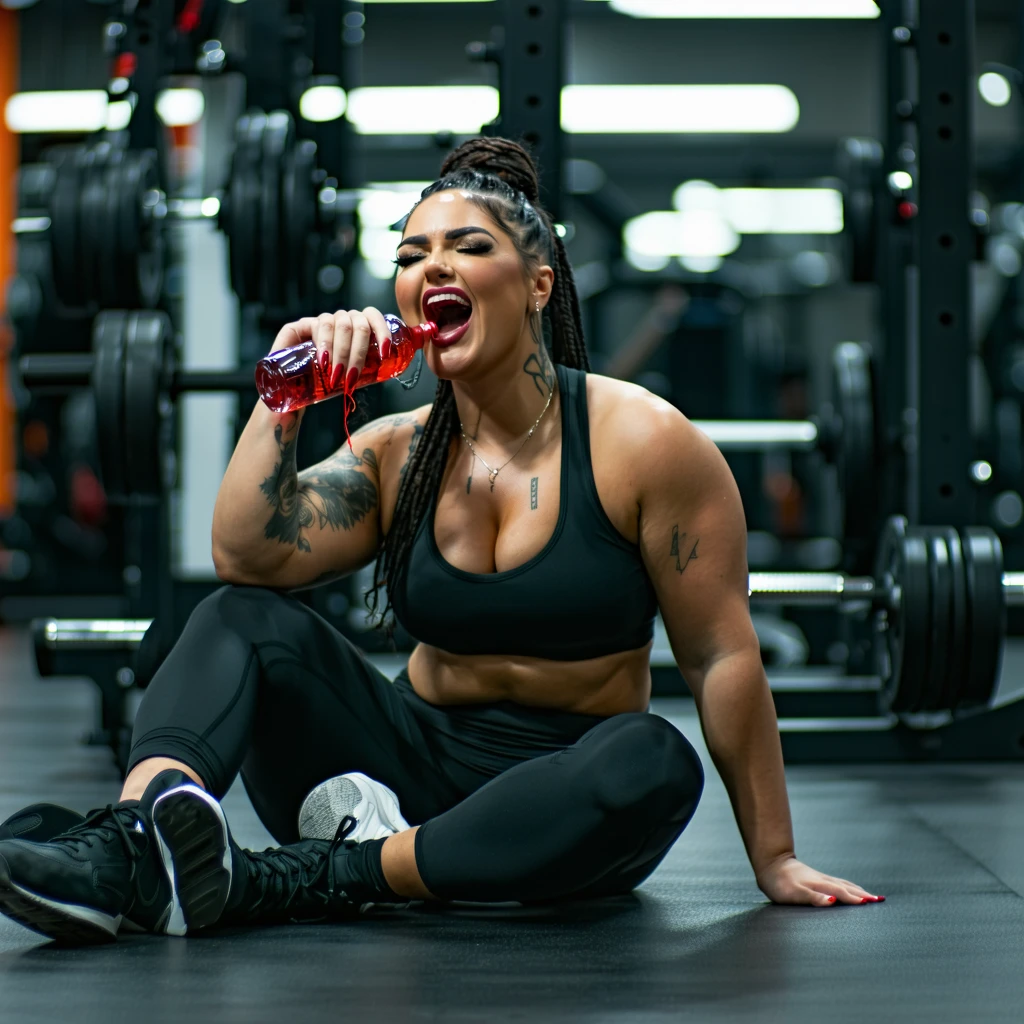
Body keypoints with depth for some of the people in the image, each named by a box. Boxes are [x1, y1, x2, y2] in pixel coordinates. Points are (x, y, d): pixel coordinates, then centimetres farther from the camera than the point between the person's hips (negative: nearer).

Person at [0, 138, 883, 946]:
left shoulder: (640, 441, -9)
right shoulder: (397, 454, 4)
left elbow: (724, 657, -9)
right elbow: (247, 558, -11)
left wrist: (773, 860, -8)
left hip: (559, 804, -3)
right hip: (415, 766, 3)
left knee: (655, 763, -37)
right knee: (244, 617, -17)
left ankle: (304, 881, -34)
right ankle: (123, 852, -44)